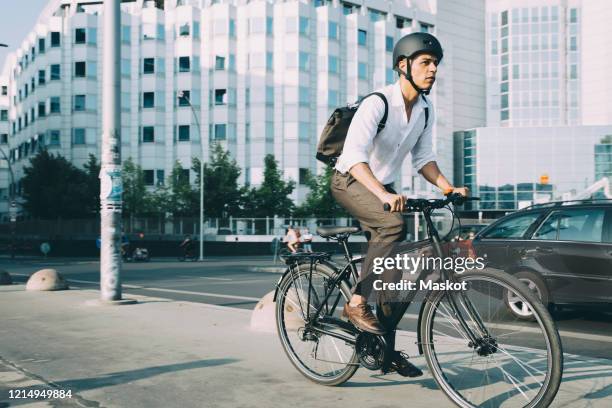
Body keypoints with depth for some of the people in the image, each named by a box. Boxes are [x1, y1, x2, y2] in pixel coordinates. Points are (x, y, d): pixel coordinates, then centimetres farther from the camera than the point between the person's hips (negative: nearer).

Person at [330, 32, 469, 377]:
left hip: (382, 187, 7)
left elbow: (423, 158, 6)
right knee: (395, 223, -35)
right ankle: (357, 303, -23)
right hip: (350, 181, -7)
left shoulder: (426, 109, 0)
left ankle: (387, 351, 14)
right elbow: (354, 155, -34)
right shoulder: (377, 103, -23)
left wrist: (449, 188, -11)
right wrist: (385, 195, -47)